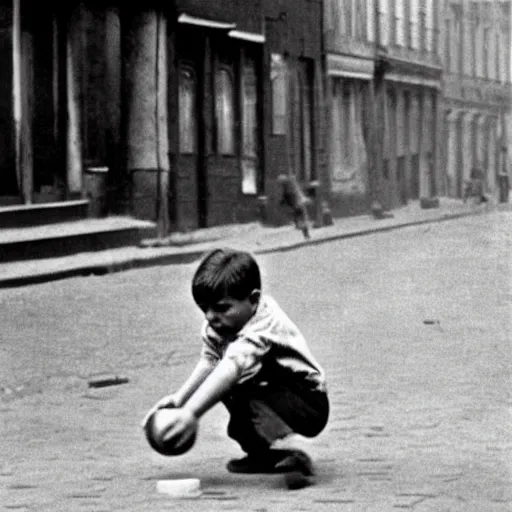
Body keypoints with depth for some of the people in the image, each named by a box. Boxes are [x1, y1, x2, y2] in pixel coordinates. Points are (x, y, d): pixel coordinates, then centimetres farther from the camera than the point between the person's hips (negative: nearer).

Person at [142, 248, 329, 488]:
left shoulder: (262, 326, -30)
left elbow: (230, 368, -40)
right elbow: (209, 360, -1)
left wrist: (191, 412, -49)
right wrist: (178, 398, -16)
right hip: (276, 394, 9)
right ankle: (263, 454, 12)